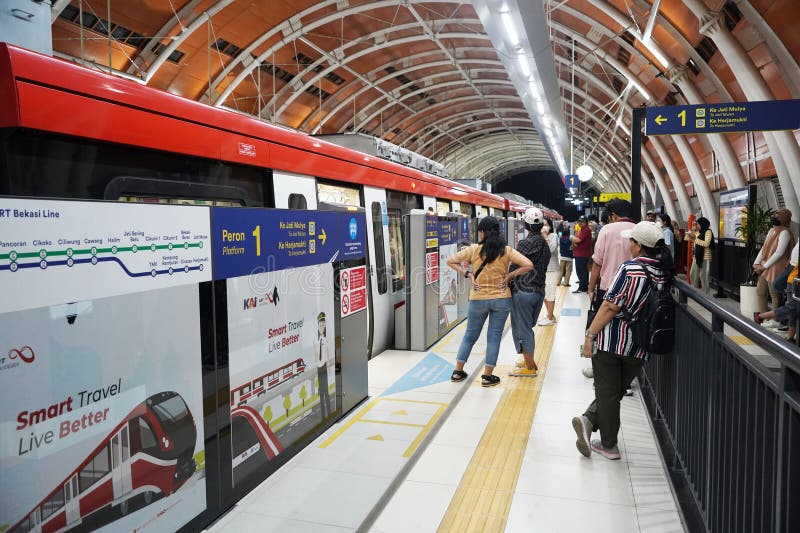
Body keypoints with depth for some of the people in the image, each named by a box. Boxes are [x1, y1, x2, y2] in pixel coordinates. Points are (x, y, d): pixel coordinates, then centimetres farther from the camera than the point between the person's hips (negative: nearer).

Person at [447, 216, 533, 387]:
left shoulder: (473, 249, -7)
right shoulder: (506, 251, -6)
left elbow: (450, 261, -2)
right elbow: (528, 265, -10)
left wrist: (467, 274, -1)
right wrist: (509, 276, -4)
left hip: (478, 299, 0)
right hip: (501, 299, 0)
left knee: (470, 335, 16)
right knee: (494, 336, 10)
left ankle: (458, 371, 25)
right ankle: (487, 376, 13)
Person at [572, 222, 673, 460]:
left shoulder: (631, 268, -16)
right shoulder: (664, 273, 0)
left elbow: (611, 307, -17)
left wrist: (590, 335, -12)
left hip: (611, 341, -5)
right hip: (638, 346, 5)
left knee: (607, 392, 9)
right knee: (615, 390, 19)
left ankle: (609, 445, 15)